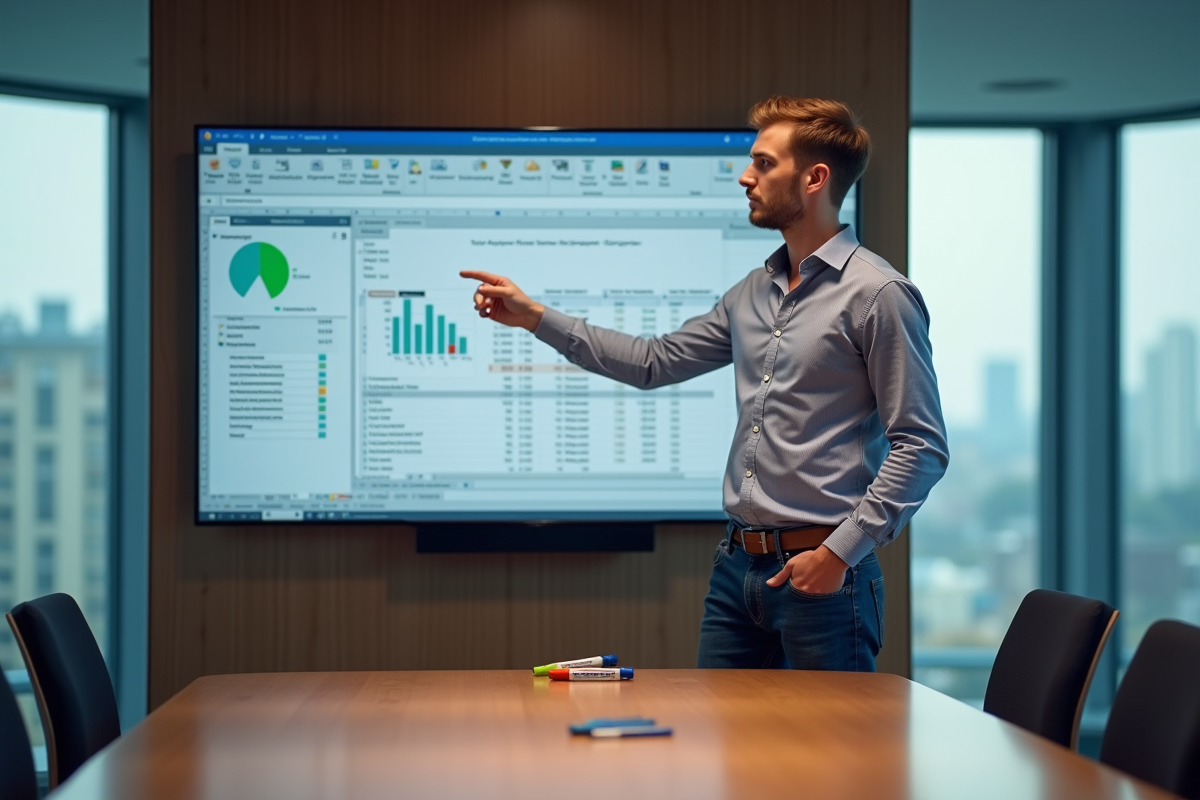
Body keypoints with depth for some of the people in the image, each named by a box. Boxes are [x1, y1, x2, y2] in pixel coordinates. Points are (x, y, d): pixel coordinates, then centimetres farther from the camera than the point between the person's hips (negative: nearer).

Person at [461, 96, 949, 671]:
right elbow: (655, 362, 20)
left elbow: (922, 447, -12)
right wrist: (535, 317, 16)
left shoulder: (878, 295, -10)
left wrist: (841, 550, -17)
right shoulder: (753, 293, 14)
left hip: (820, 577, -7)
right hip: (737, 567, 7)